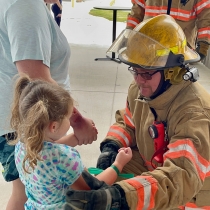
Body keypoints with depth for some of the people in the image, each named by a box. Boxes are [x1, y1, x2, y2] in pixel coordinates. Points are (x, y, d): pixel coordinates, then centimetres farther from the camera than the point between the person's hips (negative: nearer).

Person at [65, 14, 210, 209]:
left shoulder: (194, 112, -31)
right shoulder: (140, 90, -10)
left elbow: (181, 177, -42)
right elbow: (126, 123, 9)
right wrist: (111, 147, -12)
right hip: (151, 167, 6)